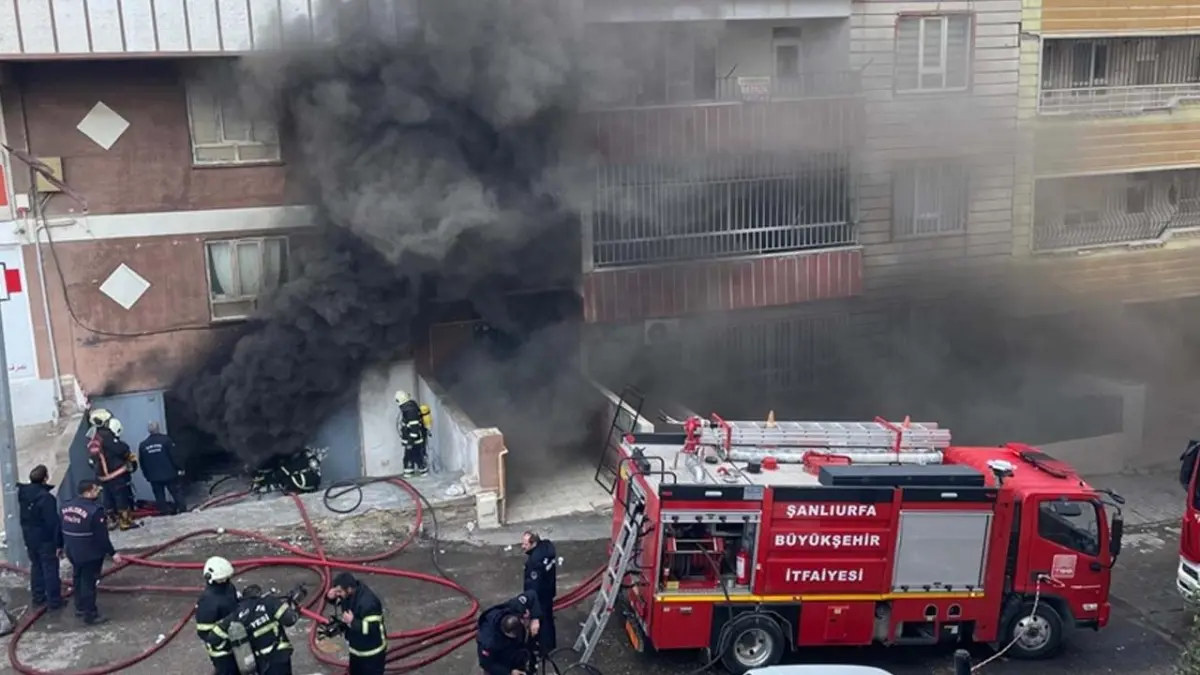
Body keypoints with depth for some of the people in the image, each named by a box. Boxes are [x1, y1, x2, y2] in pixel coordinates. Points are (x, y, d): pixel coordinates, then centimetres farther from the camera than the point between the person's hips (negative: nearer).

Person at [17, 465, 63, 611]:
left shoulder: (23, 493, -2)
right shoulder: (46, 497, -25)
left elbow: (24, 518, 8)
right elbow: (53, 522, -22)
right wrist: (59, 543, -15)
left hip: (30, 538, 7)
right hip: (46, 540, -7)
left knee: (36, 567, 19)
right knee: (50, 569, 3)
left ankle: (38, 598, 29)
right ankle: (54, 602, 9)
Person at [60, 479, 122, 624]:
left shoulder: (66, 506, 2)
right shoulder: (94, 510, -24)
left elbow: (61, 529, 12)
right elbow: (101, 536, -22)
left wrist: (61, 546, 27)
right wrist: (112, 552, -14)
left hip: (72, 551, 8)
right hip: (90, 553, -8)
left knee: (79, 578, 24)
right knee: (89, 582, 2)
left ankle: (80, 607, 40)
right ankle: (90, 615, 10)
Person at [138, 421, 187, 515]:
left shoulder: (143, 445, 3)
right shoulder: (165, 439, -9)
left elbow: (142, 463, 8)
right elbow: (173, 456, -10)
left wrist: (147, 476, 17)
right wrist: (179, 468, -2)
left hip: (154, 477, 2)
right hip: (169, 474, -2)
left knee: (160, 496, 9)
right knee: (177, 492, 8)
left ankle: (164, 512, 8)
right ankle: (182, 509, 7)